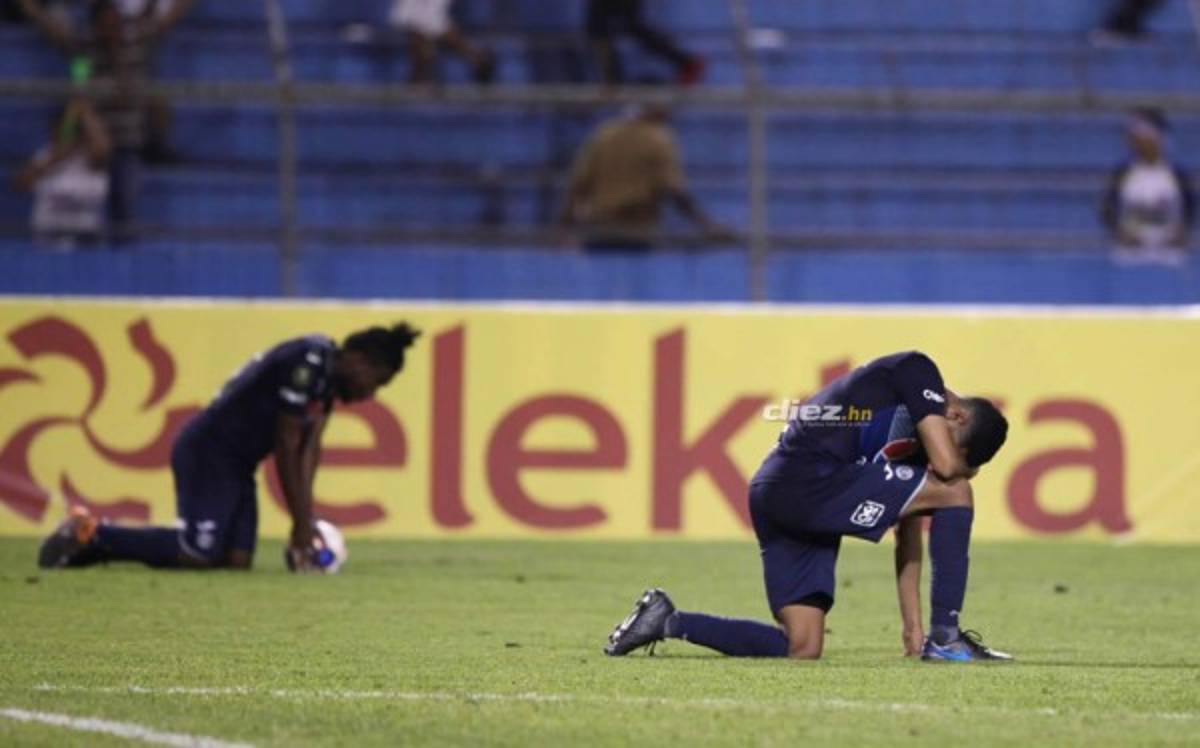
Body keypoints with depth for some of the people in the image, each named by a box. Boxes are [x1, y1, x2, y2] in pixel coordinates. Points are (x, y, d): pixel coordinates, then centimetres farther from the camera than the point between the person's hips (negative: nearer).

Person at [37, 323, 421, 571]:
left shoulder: (328, 376, 11)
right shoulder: (307, 363, -20)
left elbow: (308, 448, 5)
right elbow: (286, 449, -19)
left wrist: (304, 521, -4)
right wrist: (301, 523, -13)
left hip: (234, 464, 10)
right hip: (207, 453, -10)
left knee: (237, 560, 1)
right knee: (199, 557, -20)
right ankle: (89, 533, -4)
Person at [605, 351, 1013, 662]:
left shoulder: (916, 434, 23)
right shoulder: (915, 371, -2)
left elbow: (908, 534, 23)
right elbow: (946, 465, -14)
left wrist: (912, 627, 20)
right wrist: (966, 470, 10)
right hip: (807, 481, -9)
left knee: (802, 649, 6)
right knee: (955, 492, -8)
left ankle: (668, 621, 10)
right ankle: (945, 635, -8)